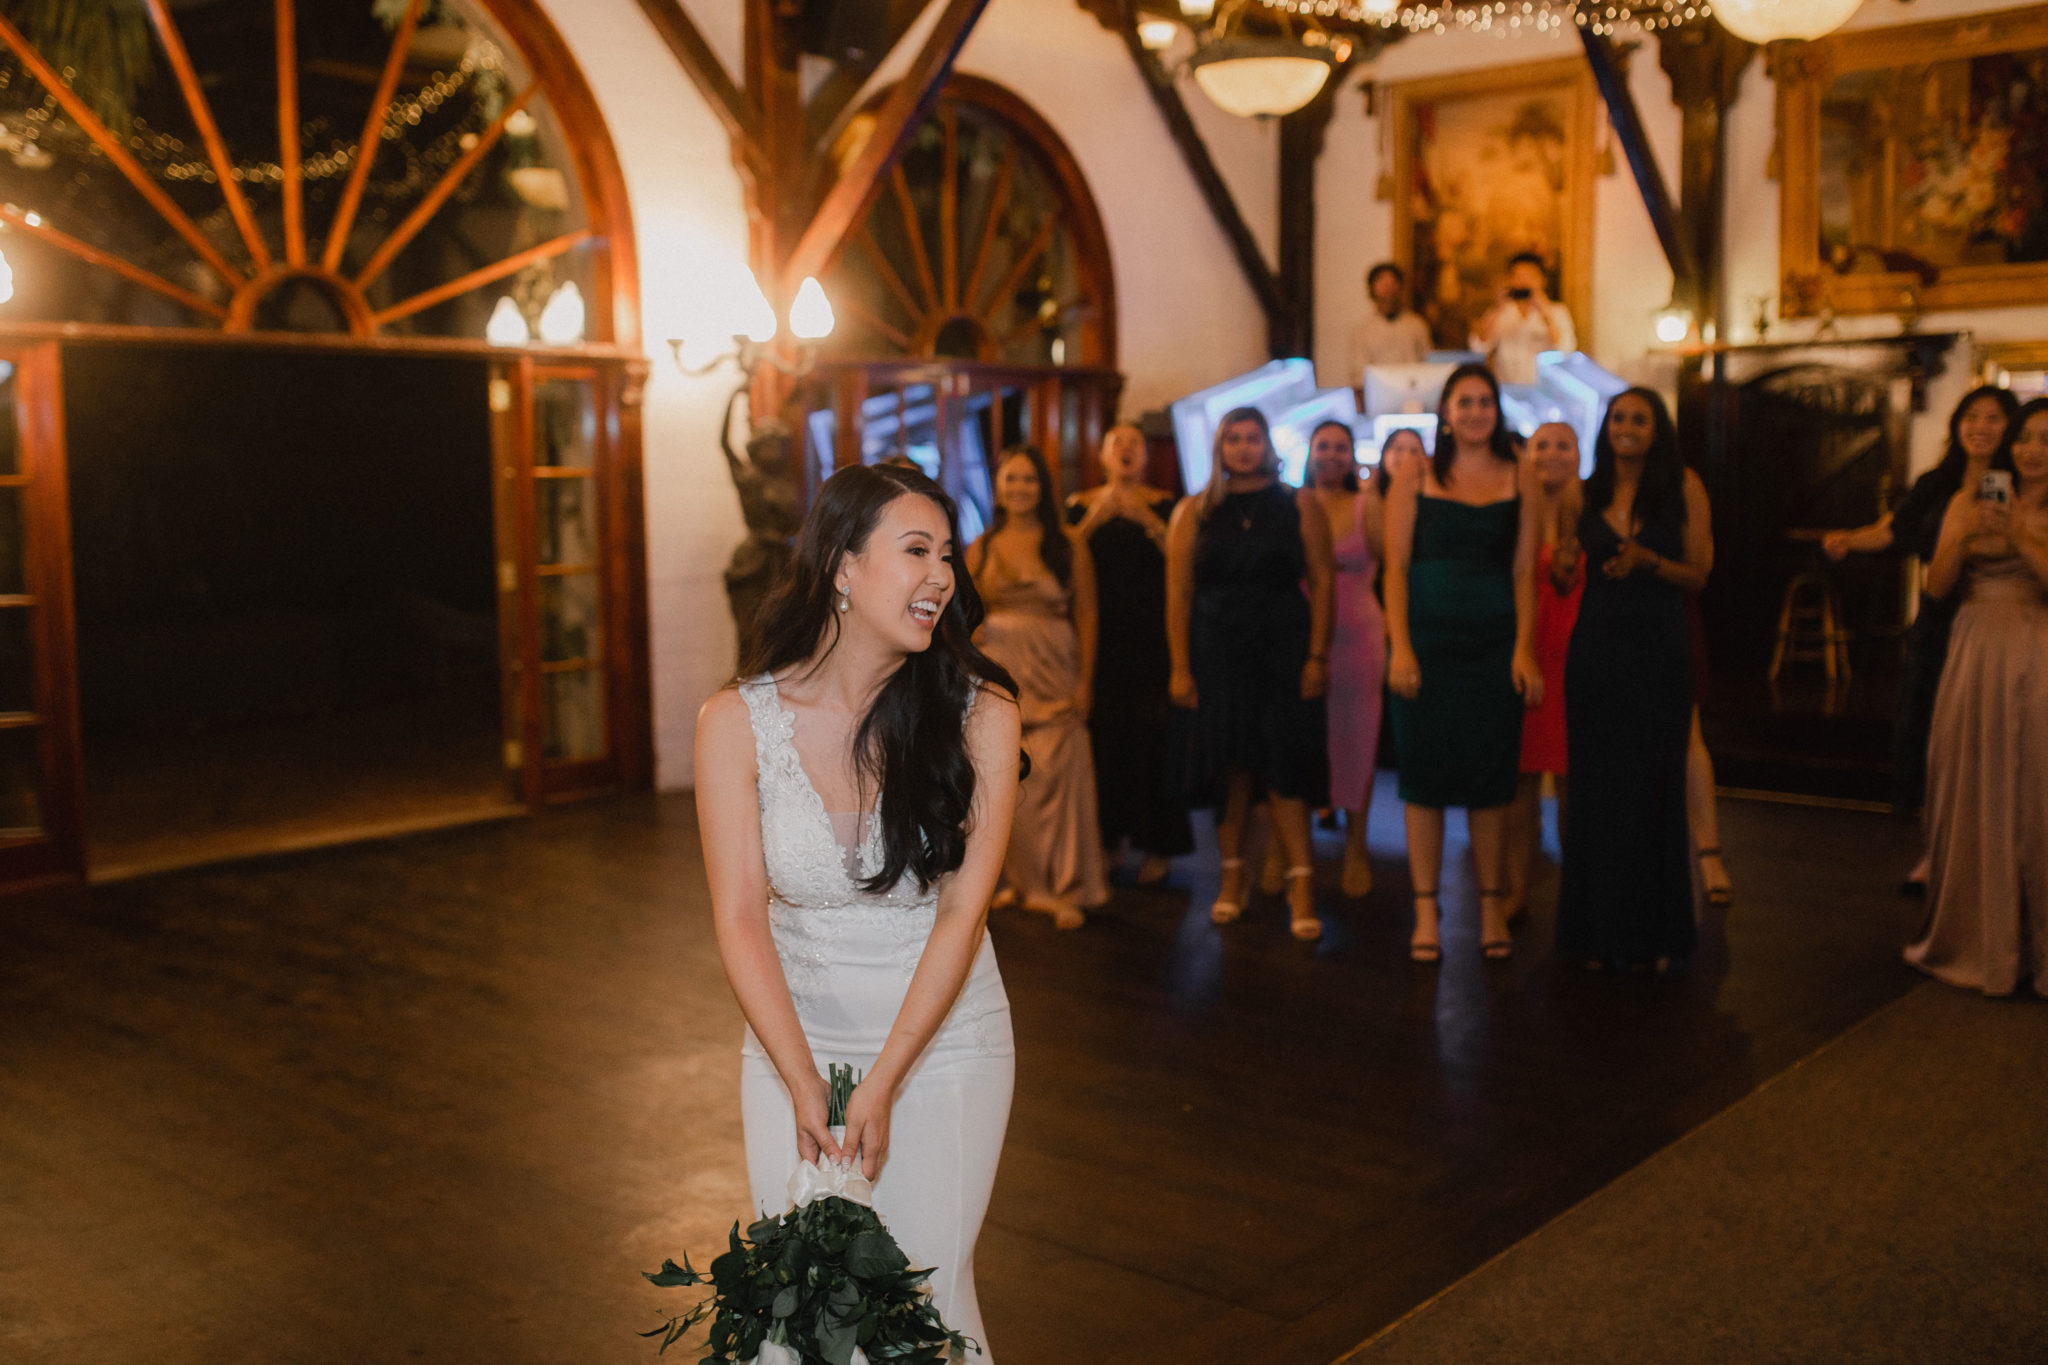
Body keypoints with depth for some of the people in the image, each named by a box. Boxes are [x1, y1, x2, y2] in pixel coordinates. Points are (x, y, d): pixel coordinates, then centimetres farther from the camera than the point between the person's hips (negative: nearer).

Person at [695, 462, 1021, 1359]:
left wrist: (880, 1088, -13)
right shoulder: (736, 723, -10)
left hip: (945, 1043, -1)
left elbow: (963, 911, -12)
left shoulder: (980, 714, -13)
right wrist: (807, 1091, -15)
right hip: (792, 1045, 1)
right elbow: (741, 920, -10)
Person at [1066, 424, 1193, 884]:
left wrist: (1145, 517, -18)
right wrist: (1094, 518, -12)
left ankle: (1156, 845, 2)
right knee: (1101, 734, 0)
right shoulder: (1081, 505, 11)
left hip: (1151, 635, -2)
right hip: (1099, 636, 2)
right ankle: (1106, 837, 11)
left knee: (1150, 736, -5)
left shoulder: (1162, 504, 7)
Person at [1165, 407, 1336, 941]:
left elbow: (1321, 581, 0)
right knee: (1228, 764, 4)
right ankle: (1232, 878, 14)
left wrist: (1317, 656, -9)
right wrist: (1180, 667, -3)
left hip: (1283, 649, -1)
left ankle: (1302, 883, -6)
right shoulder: (1194, 512, 7)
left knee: (1283, 763, -6)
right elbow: (1178, 592, 3)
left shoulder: (1300, 507, 4)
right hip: (1215, 651, 1)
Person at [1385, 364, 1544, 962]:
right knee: (1426, 774, 2)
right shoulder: (1416, 474, 4)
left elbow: (1524, 569, 3)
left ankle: (1492, 907, 15)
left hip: (1495, 643, 1)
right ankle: (1426, 912, 9)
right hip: (1428, 638, -1)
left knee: (1491, 775, 5)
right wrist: (1400, 646, -10)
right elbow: (1396, 565, -1)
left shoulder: (1519, 475, 7)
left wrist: (1525, 648, -5)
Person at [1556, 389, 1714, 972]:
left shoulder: (1683, 487, 1)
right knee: (1596, 787, 4)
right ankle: (1598, 930, 14)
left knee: (1654, 789, 2)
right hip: (1595, 645, 2)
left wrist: (1648, 561, -15)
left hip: (1659, 647, -2)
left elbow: (1698, 575, 0)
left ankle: (1653, 934, 13)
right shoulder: (1588, 494, 8)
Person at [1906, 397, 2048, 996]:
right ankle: (1975, 939, 19)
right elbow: (1936, 584, 3)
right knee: (1972, 800, 6)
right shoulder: (1971, 499, 8)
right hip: (1976, 660, 2)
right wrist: (1961, 535, -12)